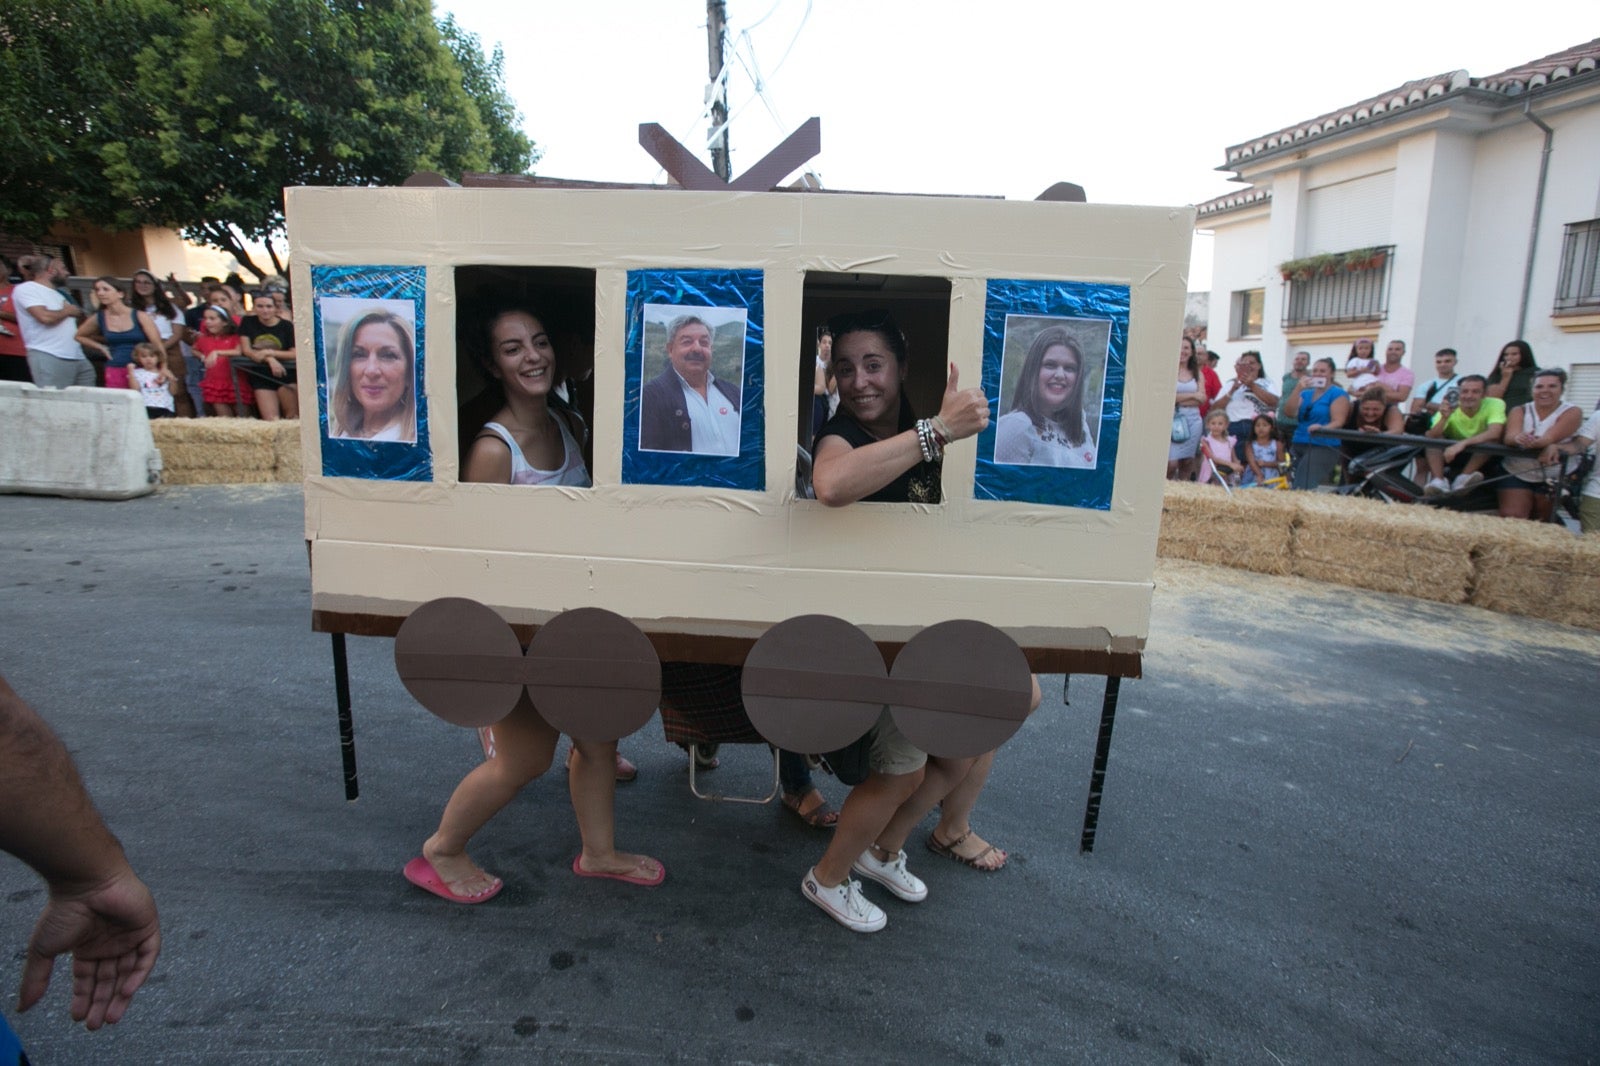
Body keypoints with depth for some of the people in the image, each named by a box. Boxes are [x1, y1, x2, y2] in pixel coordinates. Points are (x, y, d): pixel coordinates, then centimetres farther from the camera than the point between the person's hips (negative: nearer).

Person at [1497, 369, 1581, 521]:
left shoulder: (1572, 412, -3)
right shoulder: (1519, 411, 4)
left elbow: (1550, 438, -22)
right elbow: (1510, 436, -16)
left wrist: (1533, 443, -46)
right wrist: (1518, 439, -42)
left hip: (1551, 479, -1)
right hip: (1516, 475, 1)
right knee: (1510, 519, -13)